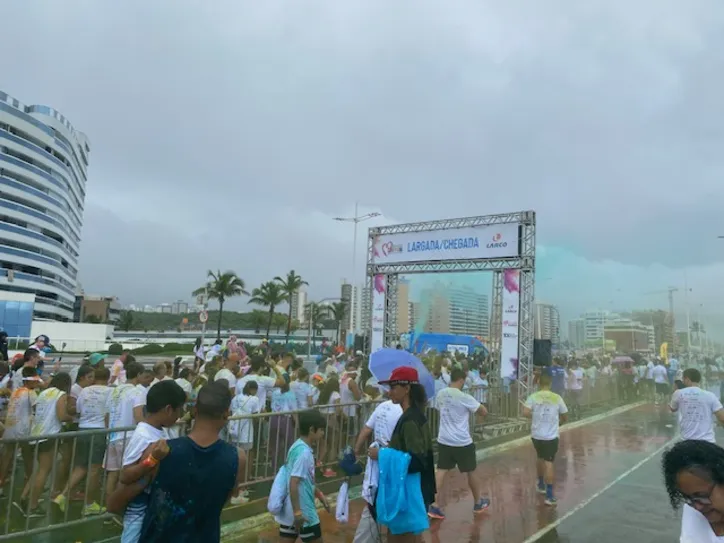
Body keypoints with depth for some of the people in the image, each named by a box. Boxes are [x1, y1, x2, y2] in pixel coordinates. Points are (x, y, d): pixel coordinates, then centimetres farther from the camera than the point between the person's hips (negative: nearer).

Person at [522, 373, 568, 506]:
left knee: (540, 458, 24)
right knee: (549, 463, -1)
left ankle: (541, 485, 39)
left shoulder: (533, 396, -5)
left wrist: (534, 416, 5)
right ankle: (549, 496, -3)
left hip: (536, 435, 2)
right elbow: (564, 417, 7)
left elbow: (525, 413, -16)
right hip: (551, 436, -2)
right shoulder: (557, 398, -3)